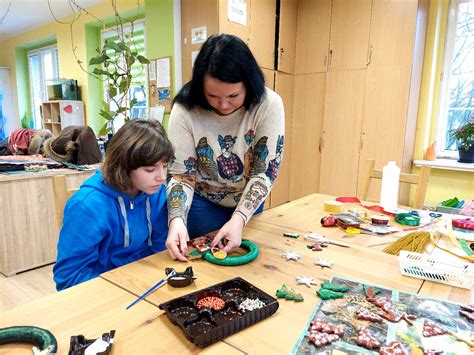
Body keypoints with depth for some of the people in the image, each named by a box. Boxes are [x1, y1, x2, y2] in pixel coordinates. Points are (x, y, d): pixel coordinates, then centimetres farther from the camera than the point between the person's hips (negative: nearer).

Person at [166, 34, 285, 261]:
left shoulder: (269, 105, -24)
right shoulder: (185, 110, -23)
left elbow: (265, 172, -22)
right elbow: (181, 173, -20)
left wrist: (240, 218, -34)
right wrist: (177, 219, -36)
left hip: (249, 203, 2)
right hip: (201, 203, -1)